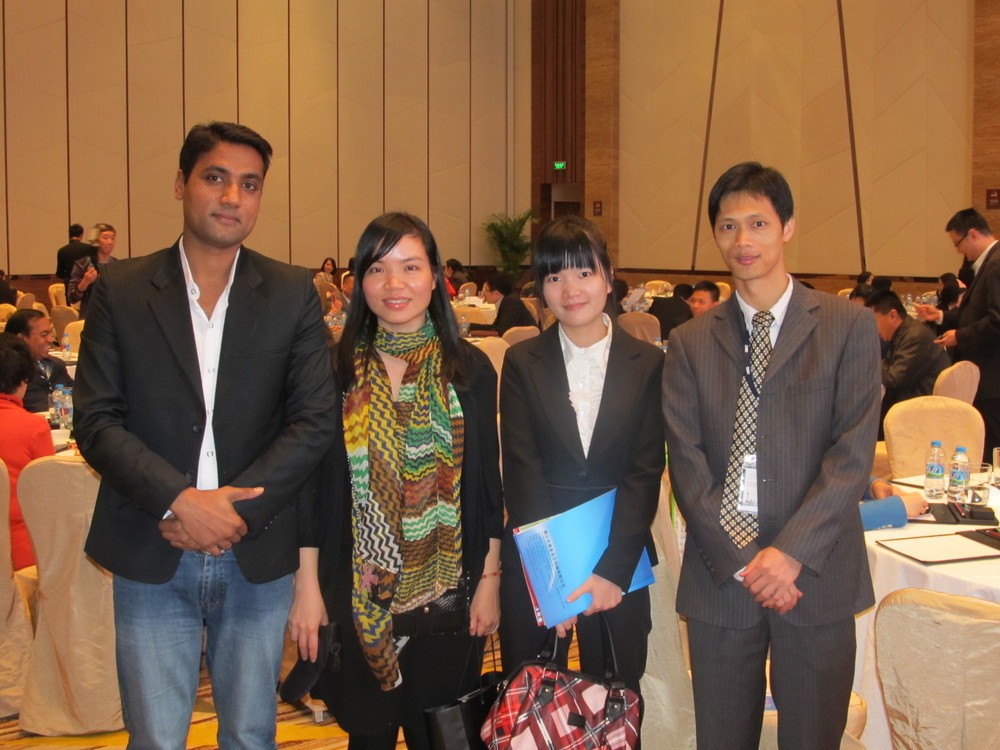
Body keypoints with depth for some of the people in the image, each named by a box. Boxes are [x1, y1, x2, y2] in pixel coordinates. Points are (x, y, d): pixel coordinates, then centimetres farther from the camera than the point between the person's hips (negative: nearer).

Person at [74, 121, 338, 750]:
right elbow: (96, 421, -4)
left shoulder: (292, 293, 2)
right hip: (151, 557, 0)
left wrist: (233, 508, -13)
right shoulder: (120, 290, 1)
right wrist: (180, 502, -17)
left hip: (257, 555, 1)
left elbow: (315, 420, -3)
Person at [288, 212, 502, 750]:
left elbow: (487, 483, 3)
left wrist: (489, 581, 0)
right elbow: (312, 482, -1)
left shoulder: (470, 370, 0)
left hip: (448, 596, 1)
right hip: (357, 598, 0)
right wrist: (307, 587, -4)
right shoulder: (337, 370, -2)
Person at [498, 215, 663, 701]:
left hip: (620, 561, 0)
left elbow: (645, 472, -5)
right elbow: (521, 473, -6)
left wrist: (613, 570, -14)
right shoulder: (522, 363, 0)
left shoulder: (647, 364, 0)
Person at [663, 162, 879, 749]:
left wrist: (791, 551, -15)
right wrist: (740, 558, -10)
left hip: (817, 574, -1)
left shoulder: (850, 327, 1)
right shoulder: (691, 342, 6)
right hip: (719, 577, 2)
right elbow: (686, 461, 0)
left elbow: (854, 453, -7)